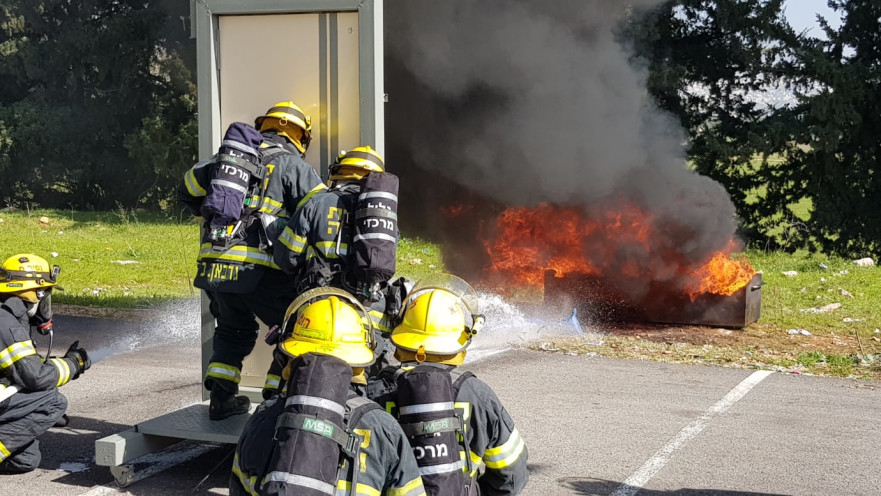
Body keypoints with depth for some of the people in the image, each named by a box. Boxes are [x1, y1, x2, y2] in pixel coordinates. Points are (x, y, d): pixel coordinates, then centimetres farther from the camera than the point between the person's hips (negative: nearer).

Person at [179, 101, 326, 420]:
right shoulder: (292, 164, 2)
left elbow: (188, 190, 25)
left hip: (213, 262, 6)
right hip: (259, 268, -6)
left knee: (233, 331, 26)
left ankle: (221, 400, 26)